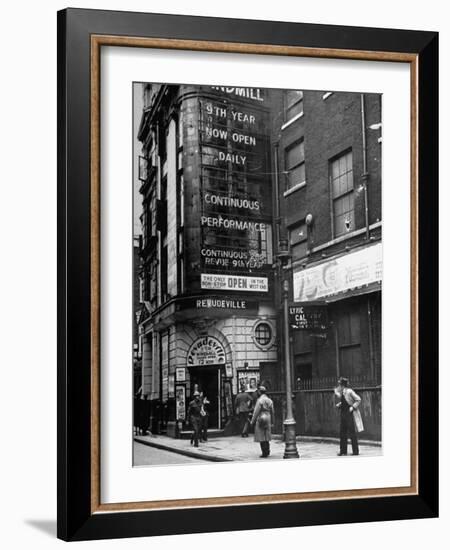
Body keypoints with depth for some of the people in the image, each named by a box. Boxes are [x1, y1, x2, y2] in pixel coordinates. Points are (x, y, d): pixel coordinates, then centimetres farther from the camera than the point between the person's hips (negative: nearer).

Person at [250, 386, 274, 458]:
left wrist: (253, 421, -5)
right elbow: (272, 412, 12)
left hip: (260, 419, -7)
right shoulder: (270, 400, 7)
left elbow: (256, 412, -13)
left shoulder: (260, 400, -13)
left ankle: (264, 453, -2)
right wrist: (272, 422, 19)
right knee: (266, 437, 16)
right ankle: (267, 451, 20)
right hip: (268, 419, 7)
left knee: (261, 437, -2)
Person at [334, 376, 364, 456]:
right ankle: (343, 451, 15)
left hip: (350, 414, -8)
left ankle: (355, 451, 6)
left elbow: (358, 399, -12)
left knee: (352, 433, -2)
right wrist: (339, 405, 3)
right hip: (343, 414, 8)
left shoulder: (349, 391, -14)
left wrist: (353, 407, -17)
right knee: (342, 433, 8)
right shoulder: (341, 393, 8)